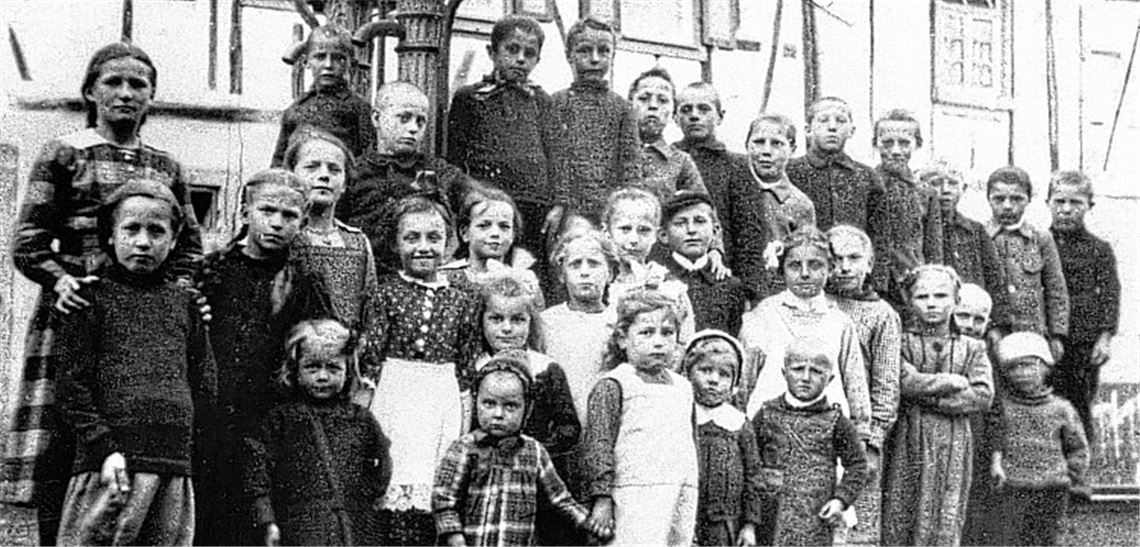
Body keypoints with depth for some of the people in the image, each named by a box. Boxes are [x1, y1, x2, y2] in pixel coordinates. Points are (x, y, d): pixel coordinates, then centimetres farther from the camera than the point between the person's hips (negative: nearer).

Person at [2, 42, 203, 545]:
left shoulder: (166, 167, 18)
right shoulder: (63, 155, 7)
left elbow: (189, 247, 17)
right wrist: (59, 278, -16)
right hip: (77, 315, -3)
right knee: (57, 452, -6)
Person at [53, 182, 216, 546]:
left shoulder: (184, 303, 15)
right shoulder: (93, 298, 3)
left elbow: (206, 385, 16)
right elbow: (72, 385, -3)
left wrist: (183, 445, 7)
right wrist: (105, 449, -12)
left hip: (177, 467, 4)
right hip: (115, 462, -4)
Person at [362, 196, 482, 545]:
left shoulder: (463, 301, 9)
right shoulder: (387, 293, 2)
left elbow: (469, 369, 11)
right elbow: (371, 354, 0)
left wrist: (467, 420, 9)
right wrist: (370, 401, -7)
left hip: (444, 401, 2)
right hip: (395, 397, -2)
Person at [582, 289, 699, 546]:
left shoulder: (682, 387, 16)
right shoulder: (612, 387, -5)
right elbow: (599, 445, -8)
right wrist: (602, 497, -13)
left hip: (682, 497, 7)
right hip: (638, 495, -7)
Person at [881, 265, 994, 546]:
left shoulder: (972, 348, 9)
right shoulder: (901, 343, 2)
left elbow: (983, 396, -4)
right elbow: (905, 381, -15)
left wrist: (927, 396, -10)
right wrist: (951, 381, -8)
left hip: (953, 447, 2)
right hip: (907, 441, -2)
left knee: (946, 523, 2)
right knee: (899, 520, 0)